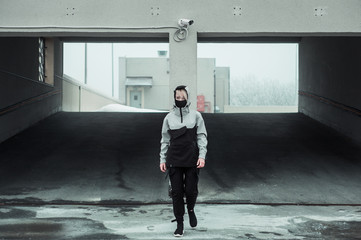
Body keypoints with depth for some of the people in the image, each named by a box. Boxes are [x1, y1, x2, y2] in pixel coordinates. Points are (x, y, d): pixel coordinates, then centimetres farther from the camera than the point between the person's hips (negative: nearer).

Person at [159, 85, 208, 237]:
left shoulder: (196, 115, 6)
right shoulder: (169, 118, 10)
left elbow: (202, 137, 4)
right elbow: (165, 140, 13)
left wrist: (202, 156, -7)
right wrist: (162, 159, 7)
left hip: (192, 160, -1)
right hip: (174, 160, 1)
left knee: (191, 190, -2)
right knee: (177, 192, 0)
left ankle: (191, 210, 30)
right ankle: (180, 224, 8)